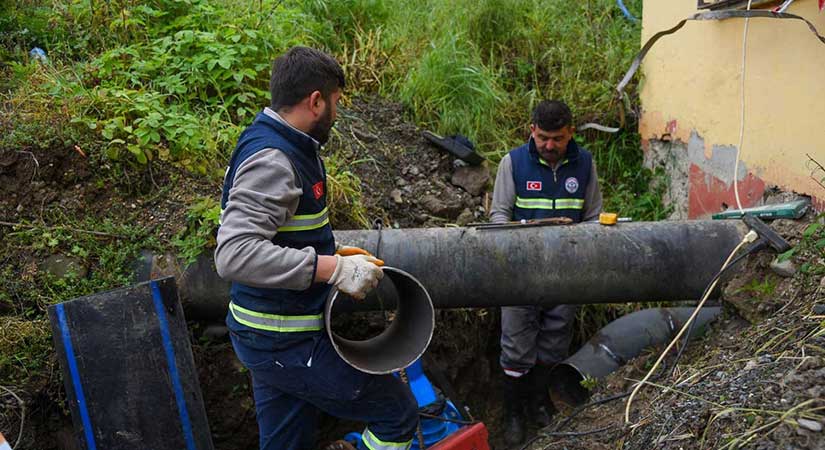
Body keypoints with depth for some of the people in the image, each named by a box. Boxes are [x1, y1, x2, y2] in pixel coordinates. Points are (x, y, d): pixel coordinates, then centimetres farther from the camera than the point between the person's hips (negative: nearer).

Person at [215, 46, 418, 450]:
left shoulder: (285, 150, 10)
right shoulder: (270, 161, -22)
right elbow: (234, 254, -33)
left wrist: (331, 252, 12)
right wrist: (333, 268, -32)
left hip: (272, 337, 10)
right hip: (286, 343, -10)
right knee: (397, 413, 1)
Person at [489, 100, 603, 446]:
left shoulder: (584, 163, 2)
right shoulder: (513, 162, -5)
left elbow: (593, 217, 8)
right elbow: (499, 212, 0)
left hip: (566, 267, 3)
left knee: (554, 341, 14)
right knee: (517, 343, 2)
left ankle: (538, 400, 36)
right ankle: (514, 413, 19)